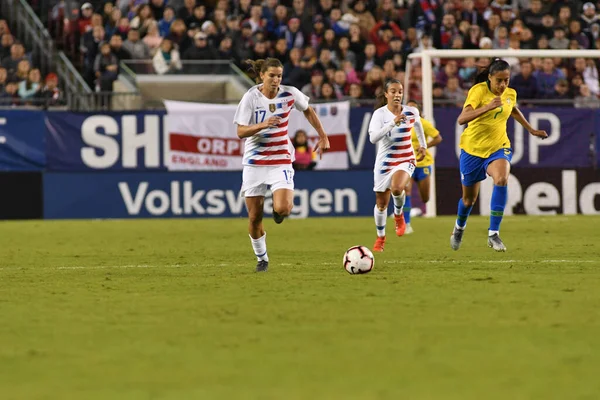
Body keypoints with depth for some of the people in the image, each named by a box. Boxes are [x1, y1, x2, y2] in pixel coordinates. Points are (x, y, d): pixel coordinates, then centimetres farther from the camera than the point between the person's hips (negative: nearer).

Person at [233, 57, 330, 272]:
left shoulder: (290, 94, -6)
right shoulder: (251, 98, -10)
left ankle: (280, 209, 16)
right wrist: (263, 125, -28)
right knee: (254, 217, 3)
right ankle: (261, 258, 25)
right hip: (255, 162, 0)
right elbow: (241, 132, -12)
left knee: (282, 209, -22)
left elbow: (307, 110, 16)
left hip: (281, 161, 0)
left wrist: (322, 135, 15)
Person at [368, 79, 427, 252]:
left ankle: (398, 214, 0)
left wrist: (423, 145, 27)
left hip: (406, 160, 0)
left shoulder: (411, 112, -3)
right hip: (385, 161, 0)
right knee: (381, 203, 8)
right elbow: (373, 137, -26)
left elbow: (418, 125, 22)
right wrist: (393, 123, -32)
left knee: (397, 188, -32)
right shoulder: (379, 114, -11)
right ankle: (380, 237, 32)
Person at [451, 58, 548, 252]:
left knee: (501, 179, -31)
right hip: (473, 148, -2)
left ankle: (493, 234, -26)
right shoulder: (478, 91, -18)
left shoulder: (510, 94, -2)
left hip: (498, 147, 2)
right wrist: (487, 107, -43)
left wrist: (531, 130, 27)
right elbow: (462, 119, -32)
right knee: (469, 198, 12)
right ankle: (459, 227, 48)